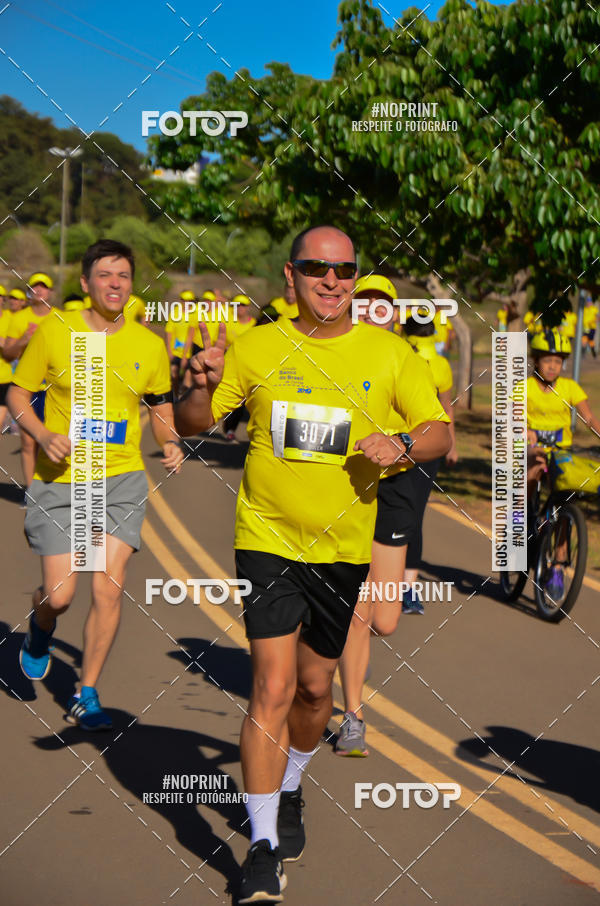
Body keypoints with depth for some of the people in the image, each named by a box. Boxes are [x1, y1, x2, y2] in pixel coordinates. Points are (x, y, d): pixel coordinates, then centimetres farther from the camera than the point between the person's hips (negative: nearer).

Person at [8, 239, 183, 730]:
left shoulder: (149, 344, 2)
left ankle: (86, 697, 10)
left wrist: (171, 442, -2)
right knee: (60, 594, -2)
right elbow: (18, 393, 3)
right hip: (60, 479, -1)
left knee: (109, 588, -7)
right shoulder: (54, 331, -5)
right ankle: (40, 632, 37)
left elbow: (161, 403, 17)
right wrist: (43, 435, -15)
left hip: (121, 478, 2)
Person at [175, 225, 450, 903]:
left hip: (344, 546, 2)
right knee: (272, 687, -12)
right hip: (267, 538, -2)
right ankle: (263, 846, -3)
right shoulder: (256, 348, -3)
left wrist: (402, 447, -18)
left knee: (316, 686, 14)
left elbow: (438, 432, 4)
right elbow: (192, 426, 3)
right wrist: (202, 388, -20)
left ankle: (289, 791, 42)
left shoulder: (390, 353, 0)